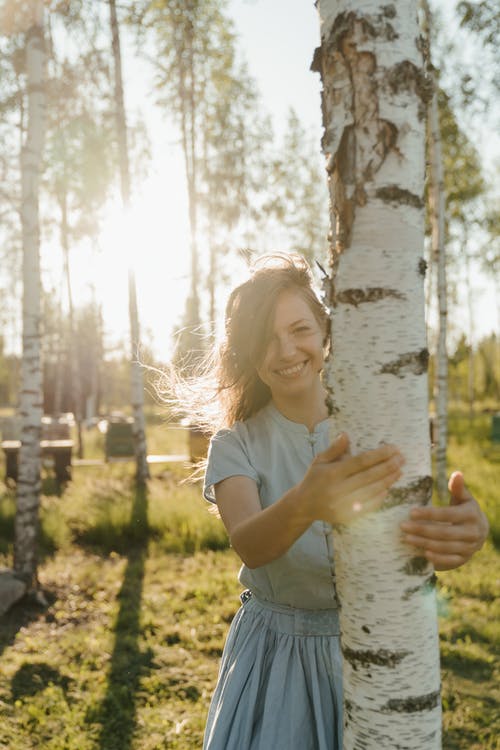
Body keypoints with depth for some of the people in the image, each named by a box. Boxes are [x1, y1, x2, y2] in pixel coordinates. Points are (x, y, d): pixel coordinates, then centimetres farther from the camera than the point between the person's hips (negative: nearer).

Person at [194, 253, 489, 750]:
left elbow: (419, 526, -20)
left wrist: (465, 530, -45)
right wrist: (303, 504, -50)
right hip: (274, 650, 0)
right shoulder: (235, 444, -9)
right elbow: (248, 547, -27)